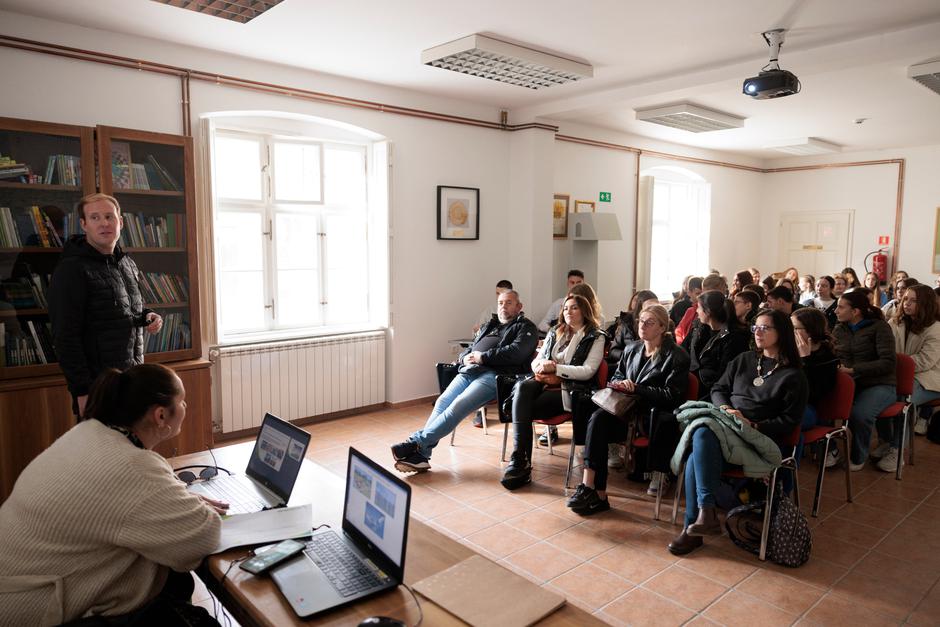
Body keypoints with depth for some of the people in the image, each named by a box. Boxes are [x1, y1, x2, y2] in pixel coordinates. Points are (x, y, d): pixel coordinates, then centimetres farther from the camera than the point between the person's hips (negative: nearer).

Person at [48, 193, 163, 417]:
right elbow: (65, 337, -16)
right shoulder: (71, 270, -12)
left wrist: (148, 316, 2)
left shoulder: (128, 264, 11)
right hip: (99, 387, -7)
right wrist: (82, 391, -19)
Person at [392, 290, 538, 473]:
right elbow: (469, 349, 29)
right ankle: (420, 455, -22)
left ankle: (417, 442, -26)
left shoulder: (525, 327, 10)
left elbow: (517, 352, -9)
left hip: (493, 375, -6)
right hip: (468, 371, 6)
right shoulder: (489, 326, 32)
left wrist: (483, 357, -10)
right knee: (442, 402, -17)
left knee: (458, 405, -26)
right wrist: (465, 358, 3)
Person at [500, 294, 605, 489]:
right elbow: (536, 360, 22)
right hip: (544, 382, 5)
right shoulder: (554, 333, 25)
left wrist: (555, 368, -12)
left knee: (524, 409, -29)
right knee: (522, 387, -32)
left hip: (568, 390, -5)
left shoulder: (596, 337, 7)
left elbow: (587, 371, -6)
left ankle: (521, 463, -19)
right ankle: (520, 461, -33)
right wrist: (541, 366, -3)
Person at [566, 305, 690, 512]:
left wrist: (637, 389, -13)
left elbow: (673, 395, -9)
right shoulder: (631, 350, 18)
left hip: (656, 416, -6)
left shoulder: (676, 356, -1)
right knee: (599, 417, -28)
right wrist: (621, 383, 3)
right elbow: (616, 376, 28)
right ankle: (596, 493, -30)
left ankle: (589, 487, -26)